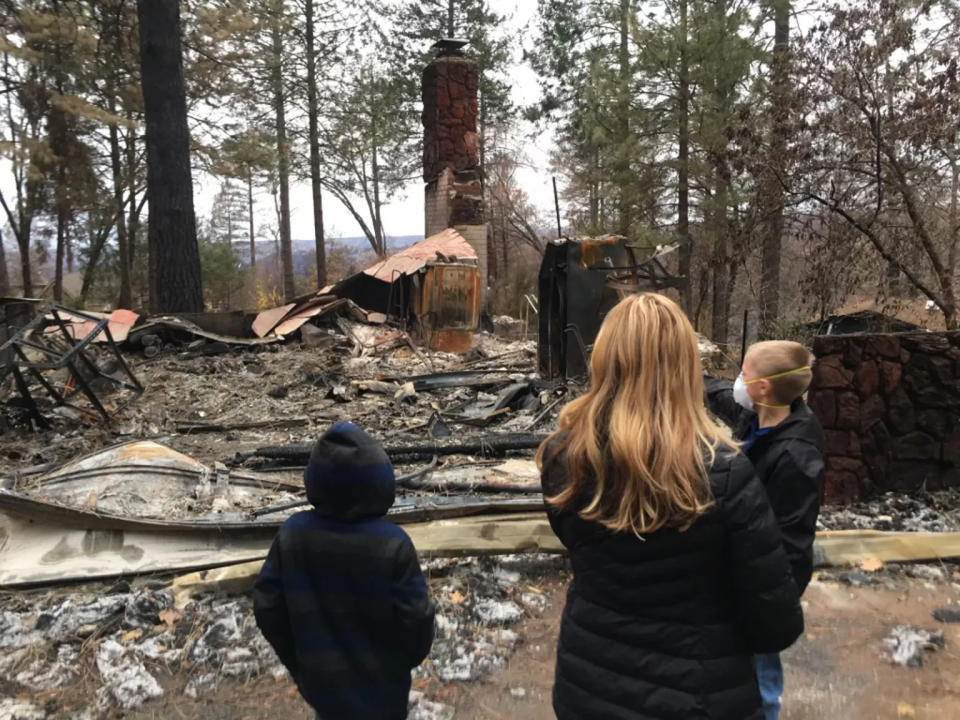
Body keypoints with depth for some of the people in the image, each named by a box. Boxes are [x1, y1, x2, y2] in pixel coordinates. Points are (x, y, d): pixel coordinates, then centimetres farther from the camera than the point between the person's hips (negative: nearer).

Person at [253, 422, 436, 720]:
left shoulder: (291, 534, -19)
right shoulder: (392, 543, -29)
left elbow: (267, 607, -9)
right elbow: (415, 617, -21)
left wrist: (295, 660, 8)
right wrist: (410, 657, 2)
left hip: (322, 678, 3)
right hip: (380, 680, -3)